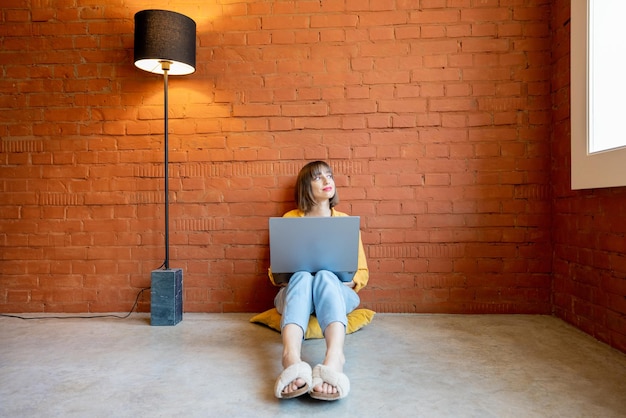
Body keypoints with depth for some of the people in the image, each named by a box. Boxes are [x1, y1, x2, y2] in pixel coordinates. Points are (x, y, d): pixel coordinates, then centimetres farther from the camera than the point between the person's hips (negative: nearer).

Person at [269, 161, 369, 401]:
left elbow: (362, 273, 12)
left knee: (325, 276, -36)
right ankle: (291, 358, -63)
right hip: (296, 293, 0)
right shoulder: (290, 219, 11)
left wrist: (349, 281, -11)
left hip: (337, 292, 0)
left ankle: (334, 358, -63)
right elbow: (274, 271, 13)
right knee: (302, 276, -36)